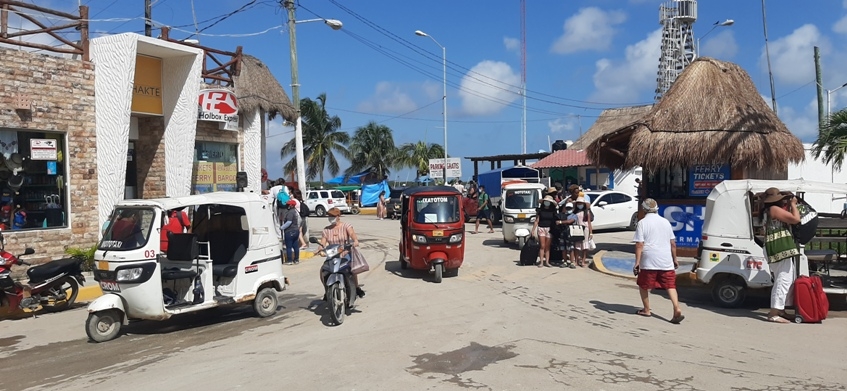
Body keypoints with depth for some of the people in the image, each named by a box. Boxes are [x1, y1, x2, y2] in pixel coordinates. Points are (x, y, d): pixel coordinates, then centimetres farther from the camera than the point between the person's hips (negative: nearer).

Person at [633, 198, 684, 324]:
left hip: (648, 262, -4)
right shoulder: (666, 222, 11)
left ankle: (646, 310, 19)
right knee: (670, 285, 5)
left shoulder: (642, 223, -4)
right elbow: (673, 243, 15)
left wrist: (637, 262, -11)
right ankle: (677, 309, -12)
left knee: (643, 285, 13)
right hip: (666, 262, 4)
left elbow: (639, 244, -11)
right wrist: (675, 259, 23)